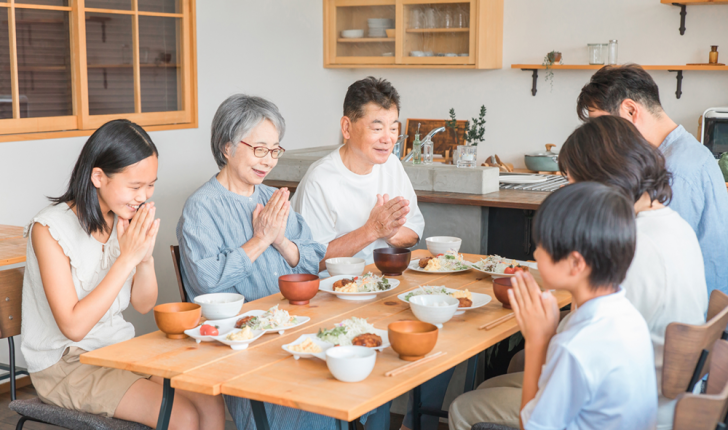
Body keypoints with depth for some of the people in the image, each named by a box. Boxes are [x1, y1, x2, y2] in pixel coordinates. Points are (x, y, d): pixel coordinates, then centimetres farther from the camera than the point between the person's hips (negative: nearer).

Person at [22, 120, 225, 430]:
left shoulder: (129, 218, 0)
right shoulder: (50, 228, -19)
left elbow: (143, 305, 5)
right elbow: (73, 326, -22)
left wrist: (146, 257, -15)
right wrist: (127, 258, -25)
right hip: (65, 365, -6)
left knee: (211, 404, -14)